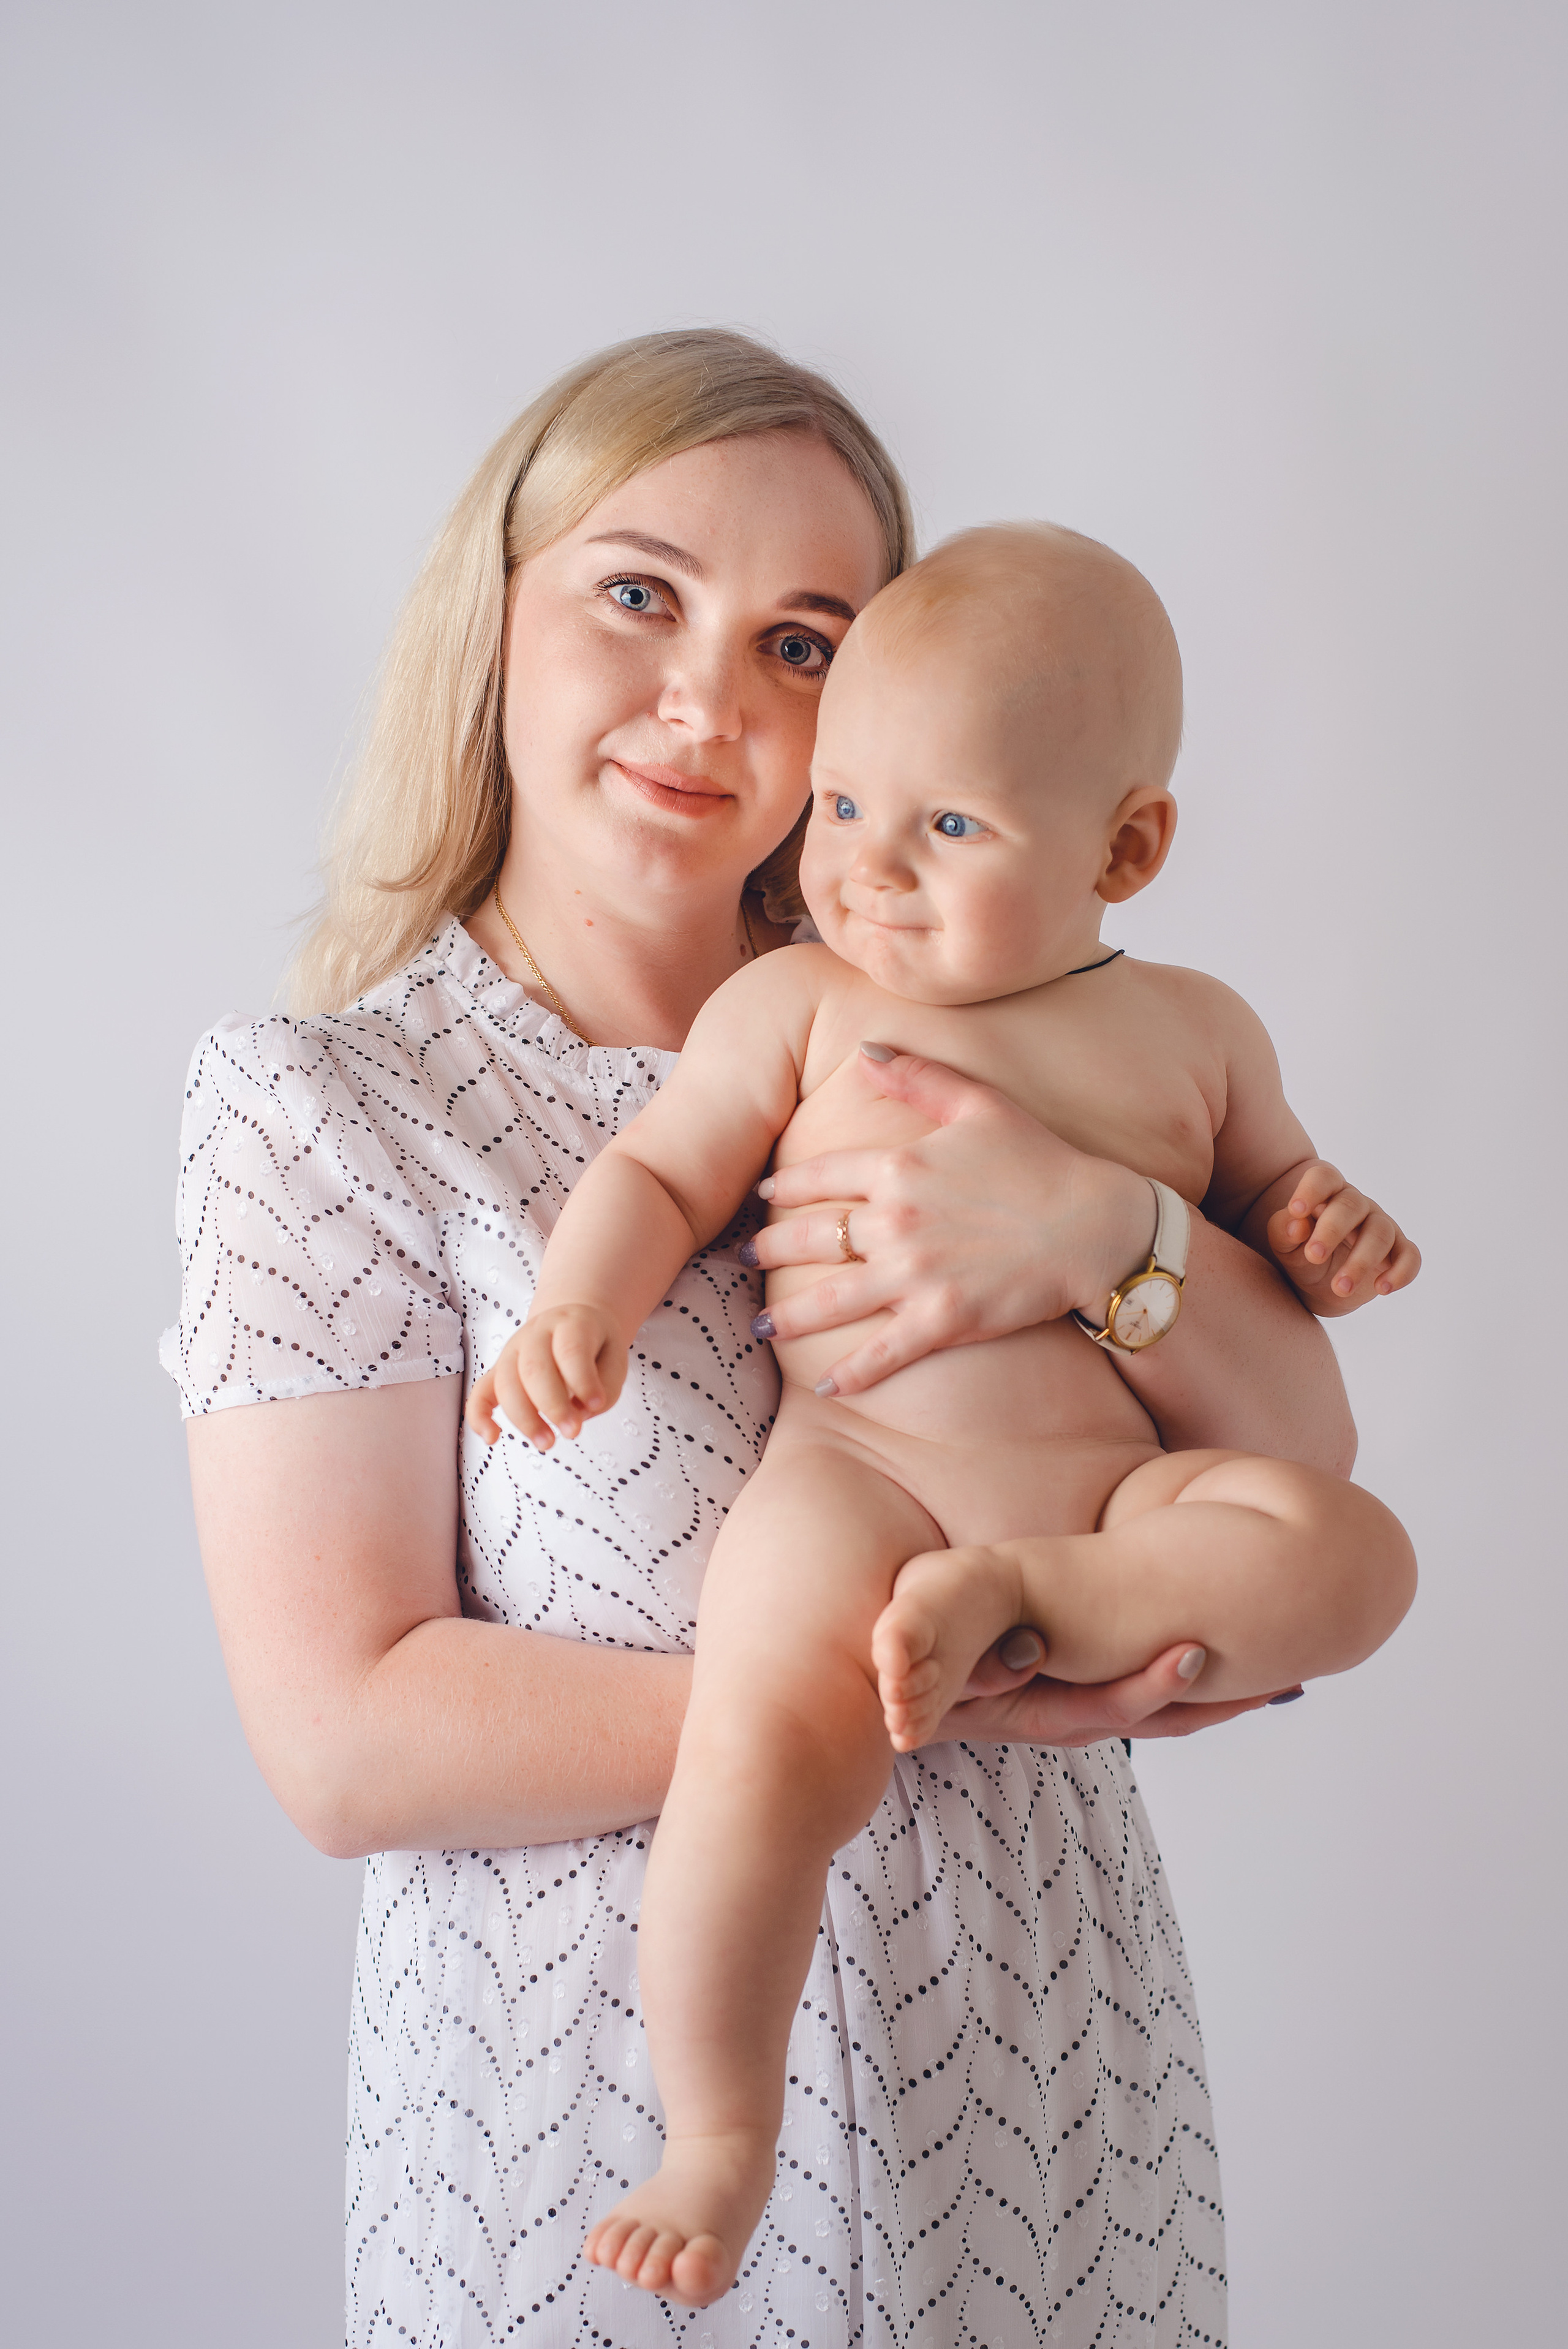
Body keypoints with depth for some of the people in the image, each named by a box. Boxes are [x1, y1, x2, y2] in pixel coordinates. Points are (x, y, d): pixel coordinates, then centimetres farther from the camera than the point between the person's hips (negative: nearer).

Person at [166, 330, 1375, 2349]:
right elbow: (344, 1743, -16)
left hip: (1041, 2045, 4)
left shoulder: (939, 1035, 3)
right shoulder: (324, 1099, -10)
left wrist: (1107, 1232, -22)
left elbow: (1301, 1447, -2)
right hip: (621, 2118, -3)